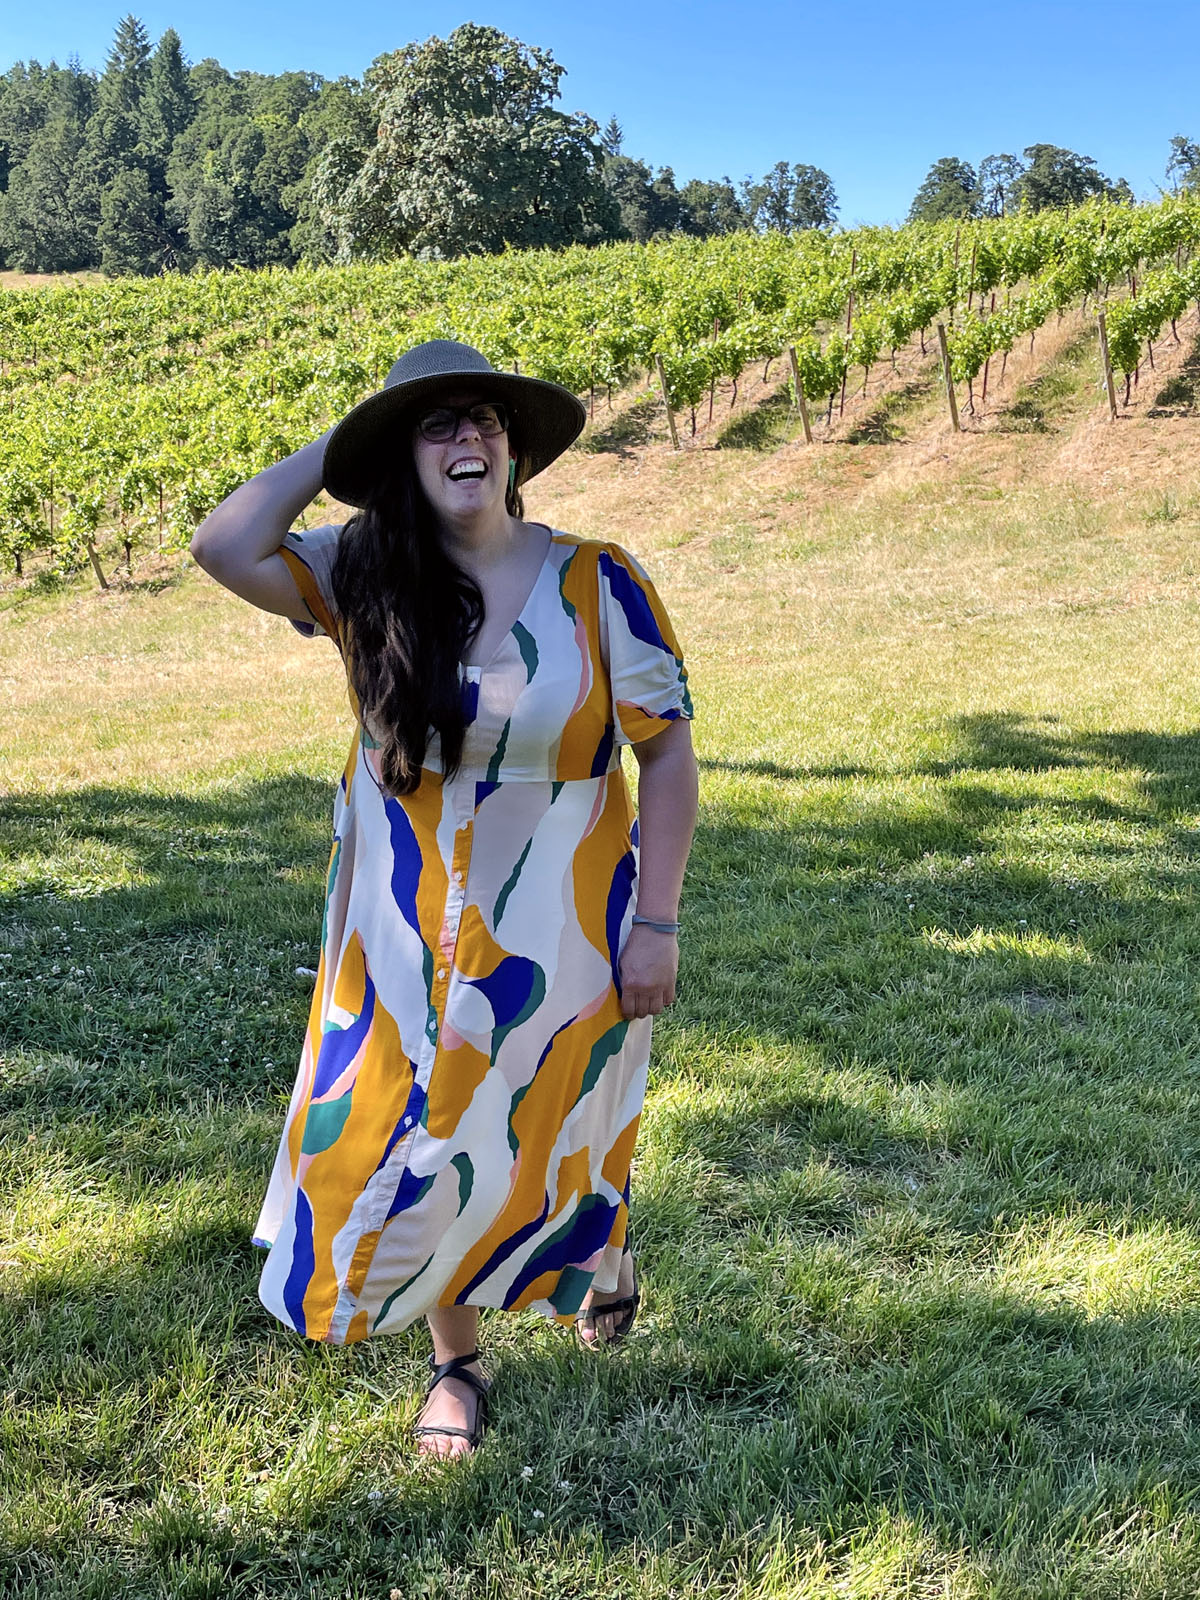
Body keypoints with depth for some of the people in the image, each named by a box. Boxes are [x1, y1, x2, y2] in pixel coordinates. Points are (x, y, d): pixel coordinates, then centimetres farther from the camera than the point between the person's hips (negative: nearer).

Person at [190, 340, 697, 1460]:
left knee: (556, 1127, 17)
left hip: (558, 924, -1)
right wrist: (333, 447, -11)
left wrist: (656, 923, -11)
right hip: (408, 924, 1)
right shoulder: (366, 578, -6)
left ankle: (605, 1257, 54)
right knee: (421, 1137, 10)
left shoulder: (596, 582, -11)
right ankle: (455, 1361, 36)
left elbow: (667, 750, -8)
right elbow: (223, 548, -21)